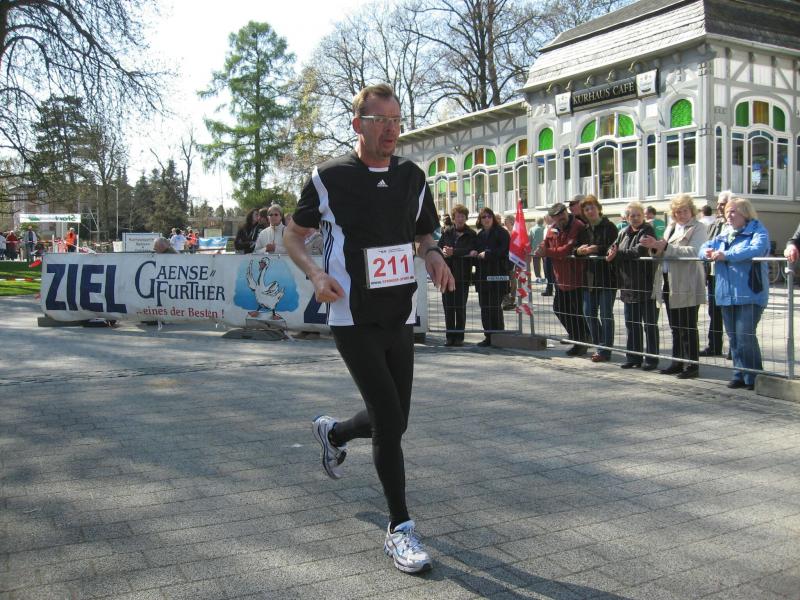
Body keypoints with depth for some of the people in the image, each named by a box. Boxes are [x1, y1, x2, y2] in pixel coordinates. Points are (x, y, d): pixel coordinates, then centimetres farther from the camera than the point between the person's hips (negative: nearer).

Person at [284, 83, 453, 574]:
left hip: (401, 317, 5)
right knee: (389, 420, -11)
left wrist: (433, 254, -6)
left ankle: (333, 432, 46)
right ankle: (400, 529, 5)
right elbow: (295, 236, 4)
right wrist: (316, 273, -16)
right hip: (354, 320, -5)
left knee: (394, 423, 12)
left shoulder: (412, 177, 6)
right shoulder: (329, 178, -6)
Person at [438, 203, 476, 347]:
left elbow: (470, 250, -13)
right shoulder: (447, 232, 13)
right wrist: (443, 252, -13)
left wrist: (453, 252, -20)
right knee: (448, 307, 4)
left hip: (463, 276, -3)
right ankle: (450, 336, 11)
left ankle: (459, 337, 9)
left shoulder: (471, 234, 2)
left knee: (460, 308, 0)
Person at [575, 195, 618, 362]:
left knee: (606, 314, -1)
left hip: (607, 276, -7)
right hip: (590, 277, 7)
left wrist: (596, 249, -24)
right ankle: (600, 346, 25)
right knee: (588, 313, 10)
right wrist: (579, 250, -9)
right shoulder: (584, 230, 14)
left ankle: (604, 351, 7)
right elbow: (575, 248, 12)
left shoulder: (609, 227, -6)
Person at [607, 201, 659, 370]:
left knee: (650, 324, 2)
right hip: (628, 285, 7)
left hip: (646, 285, -7)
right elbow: (613, 249, 10)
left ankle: (651, 359, 8)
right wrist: (612, 251, -12)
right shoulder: (624, 233, 14)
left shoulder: (647, 231, -7)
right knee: (631, 324, 12)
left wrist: (618, 254, -16)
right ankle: (633, 357, 21)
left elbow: (639, 251, -20)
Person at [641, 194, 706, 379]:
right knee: (675, 327, 14)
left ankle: (692, 365, 7)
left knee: (688, 328, 0)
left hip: (687, 286, -7)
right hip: (669, 284, 7)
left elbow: (693, 251, -20)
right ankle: (677, 362, 23)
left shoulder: (697, 228, -5)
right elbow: (662, 252, 16)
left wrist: (665, 247, -24)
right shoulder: (671, 227, 17)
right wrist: (655, 246, -6)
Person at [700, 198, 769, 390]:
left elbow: (756, 249, -22)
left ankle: (754, 377, 1)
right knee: (733, 338, 10)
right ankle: (740, 375, 19)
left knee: (745, 337, -11)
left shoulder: (757, 231, -3)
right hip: (726, 295, 7)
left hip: (749, 295, -7)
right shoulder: (723, 235, 18)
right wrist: (707, 253, -9)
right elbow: (704, 247, 16)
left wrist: (726, 255, -24)